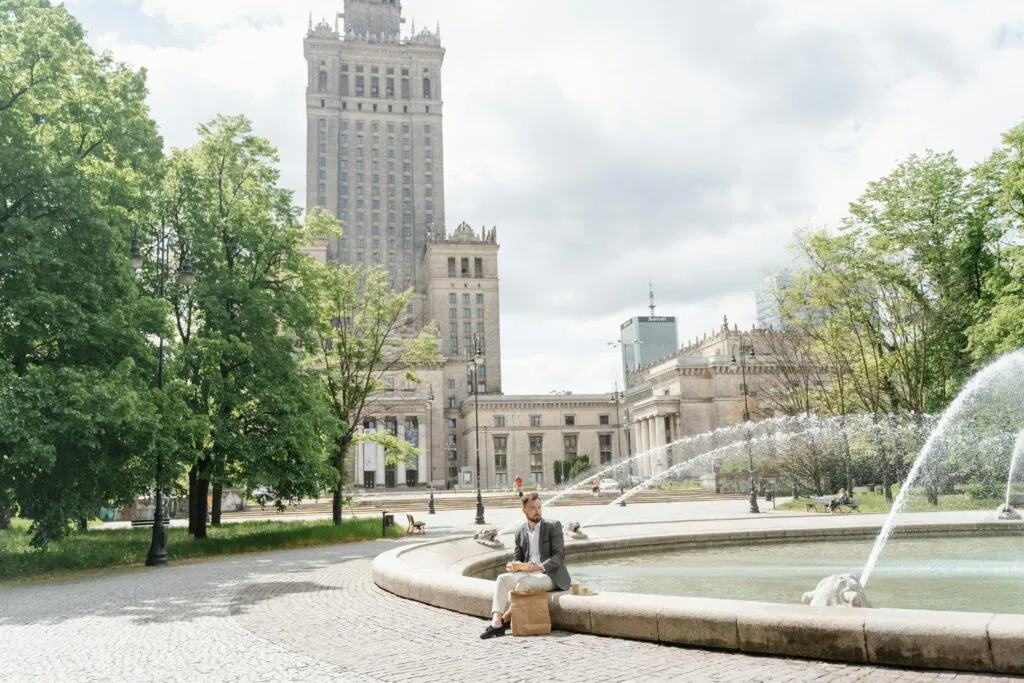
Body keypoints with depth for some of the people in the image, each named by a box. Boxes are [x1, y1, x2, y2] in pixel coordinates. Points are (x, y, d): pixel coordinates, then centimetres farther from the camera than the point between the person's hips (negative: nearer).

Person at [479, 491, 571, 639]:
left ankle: (504, 620, -22)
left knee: (523, 582, -33)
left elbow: (558, 555, -9)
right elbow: (517, 559, 13)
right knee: (502, 578, -21)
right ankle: (496, 622, -35)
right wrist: (513, 566, -13)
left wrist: (540, 567, -26)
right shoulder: (520, 532, 12)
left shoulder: (553, 526, -2)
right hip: (528, 573, 5)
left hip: (551, 575, -5)